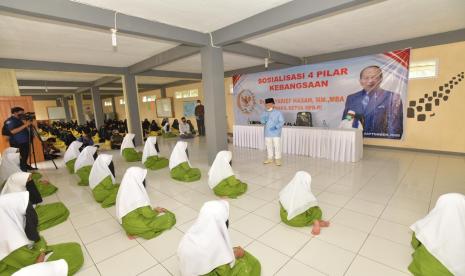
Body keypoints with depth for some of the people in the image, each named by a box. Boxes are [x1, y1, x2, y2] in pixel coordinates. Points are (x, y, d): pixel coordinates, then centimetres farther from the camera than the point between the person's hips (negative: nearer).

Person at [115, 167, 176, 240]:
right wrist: (156, 211, -3)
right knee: (170, 218, -6)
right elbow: (148, 214, -24)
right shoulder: (138, 195, -30)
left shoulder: (124, 190, -4)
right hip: (136, 225, -8)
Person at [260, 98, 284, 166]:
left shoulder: (278, 113, -6)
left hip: (276, 133, -4)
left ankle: (277, 159, 11)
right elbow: (262, 120, 8)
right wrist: (264, 120, -15)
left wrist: (276, 127, -21)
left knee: (277, 146, 0)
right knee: (268, 146, 13)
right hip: (267, 133, 4)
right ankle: (270, 158, 26)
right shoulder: (264, 113, 6)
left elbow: (282, 121, -8)